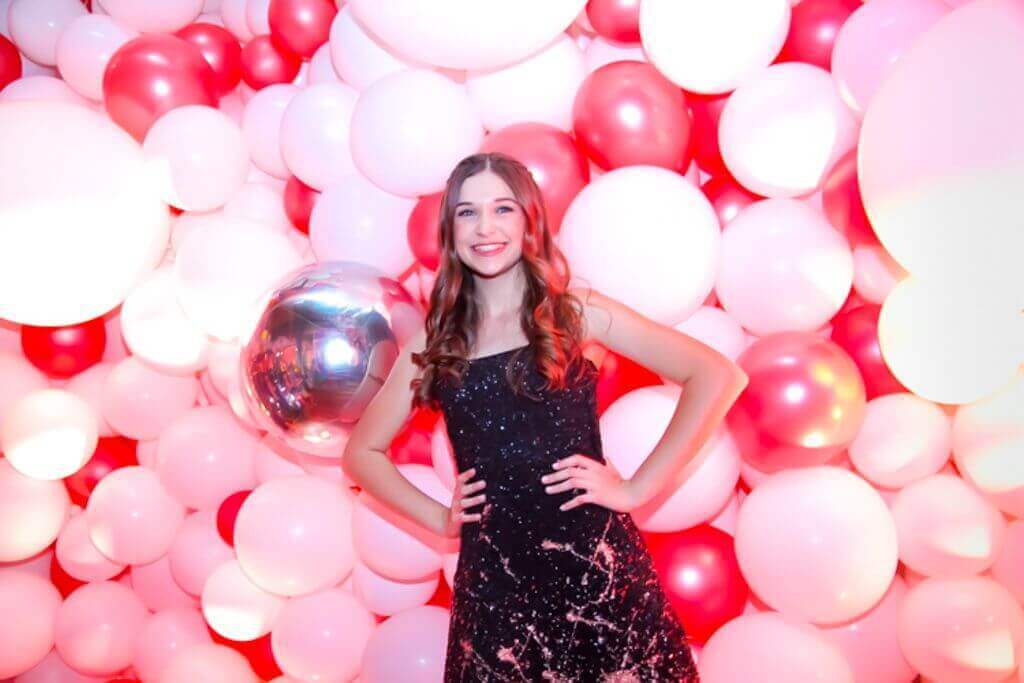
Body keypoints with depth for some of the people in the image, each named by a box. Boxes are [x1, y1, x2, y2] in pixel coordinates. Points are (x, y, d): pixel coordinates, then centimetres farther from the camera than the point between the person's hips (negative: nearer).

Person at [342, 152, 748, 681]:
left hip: (593, 557, -1)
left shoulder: (576, 311, 0)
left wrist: (637, 489, -8)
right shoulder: (436, 339, 6)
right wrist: (439, 518, 2)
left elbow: (716, 375, -5)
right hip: (492, 575, 2)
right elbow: (362, 452, 14)